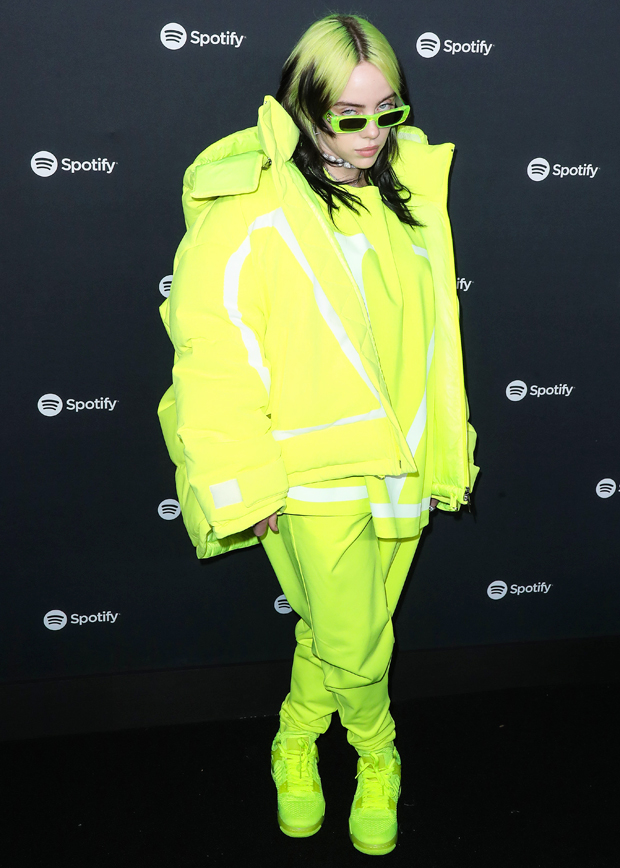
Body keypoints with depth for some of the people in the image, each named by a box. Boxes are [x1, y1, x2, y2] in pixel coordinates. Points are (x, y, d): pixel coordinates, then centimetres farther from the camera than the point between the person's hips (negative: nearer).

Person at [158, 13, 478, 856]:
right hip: (315, 472, -5)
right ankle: (377, 756, 35)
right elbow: (214, 350, -15)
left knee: (339, 630, 17)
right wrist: (245, 484, -15)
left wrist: (448, 444, 14)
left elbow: (433, 332, 12)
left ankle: (297, 740, 43)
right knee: (353, 647, 4)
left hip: (402, 462, 5)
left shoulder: (406, 193, 6)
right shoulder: (249, 207, -14)